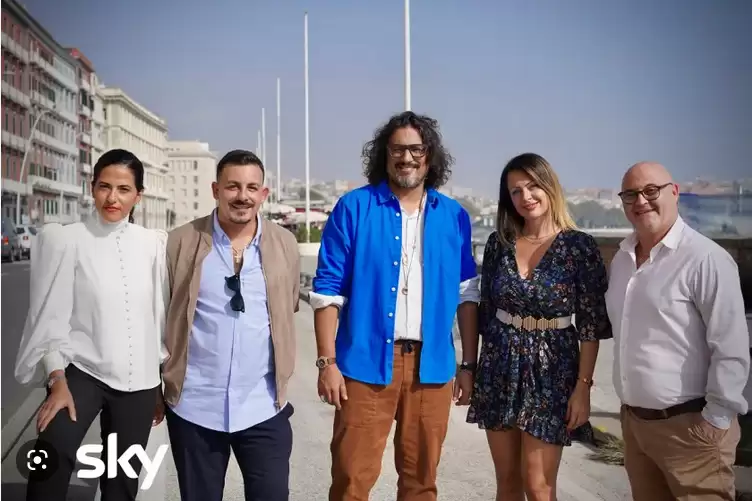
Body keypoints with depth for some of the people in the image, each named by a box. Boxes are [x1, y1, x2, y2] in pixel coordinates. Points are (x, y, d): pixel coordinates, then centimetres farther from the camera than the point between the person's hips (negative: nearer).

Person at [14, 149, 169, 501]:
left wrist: (167, 381, 12)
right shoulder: (65, 239, -6)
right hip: (81, 370, -3)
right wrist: (57, 380, -15)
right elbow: (51, 315, -6)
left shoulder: (154, 243, 3)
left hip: (138, 380, 3)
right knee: (53, 456, -29)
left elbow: (163, 315, 9)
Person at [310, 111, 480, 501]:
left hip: (431, 365, 3)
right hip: (366, 362, -2)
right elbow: (328, 290, -3)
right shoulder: (354, 208, -2)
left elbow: (467, 294, 9)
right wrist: (327, 362, -9)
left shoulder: (454, 216, 6)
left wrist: (469, 364, 6)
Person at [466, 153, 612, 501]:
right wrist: (473, 365, 9)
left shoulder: (580, 246, -8)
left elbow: (591, 326, -7)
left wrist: (583, 386, -11)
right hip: (499, 367, 4)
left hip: (550, 368, -3)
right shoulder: (498, 242, 2)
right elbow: (485, 310, 9)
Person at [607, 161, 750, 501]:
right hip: (633, 421, 7)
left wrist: (715, 421, -15)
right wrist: (630, 410, 16)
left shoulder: (706, 259, -15)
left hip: (688, 425, -7)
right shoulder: (620, 259, 8)